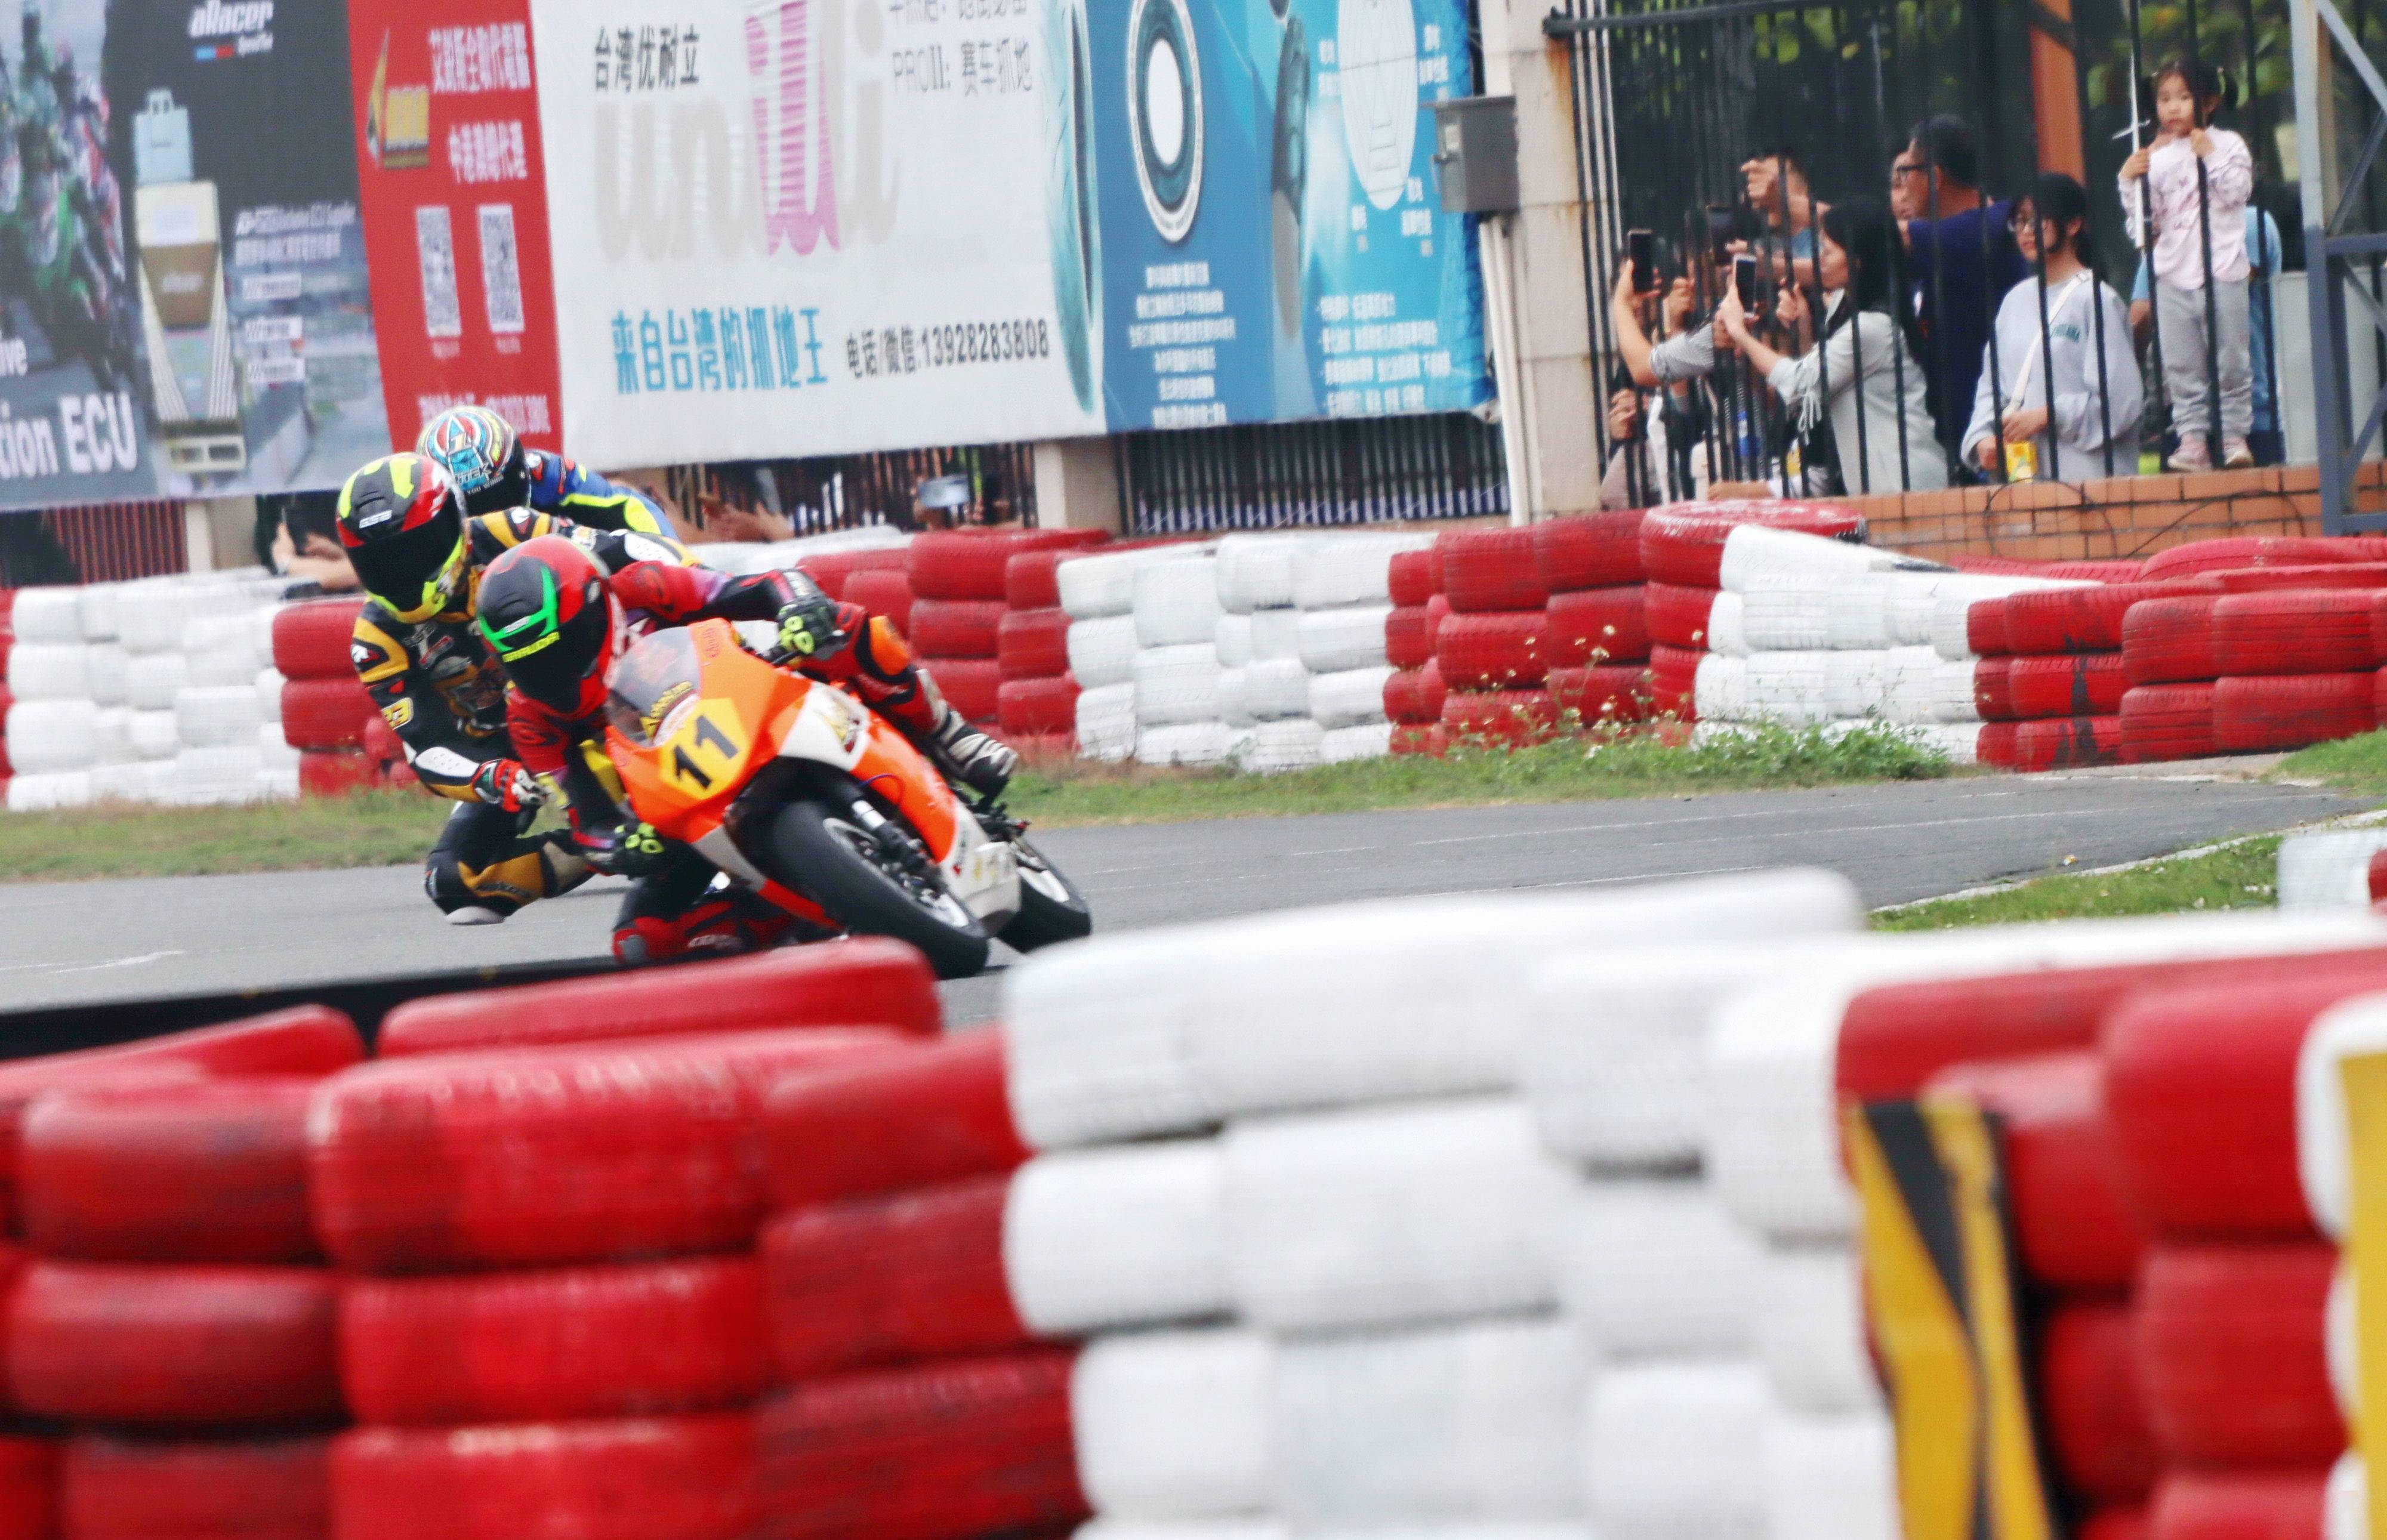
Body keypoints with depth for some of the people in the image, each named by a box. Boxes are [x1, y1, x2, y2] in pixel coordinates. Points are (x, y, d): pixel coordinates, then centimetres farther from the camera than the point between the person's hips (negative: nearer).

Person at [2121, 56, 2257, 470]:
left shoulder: (2227, 145, 1)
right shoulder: (2157, 157, 8)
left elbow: (2237, 191, -10)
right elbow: (2145, 217, 8)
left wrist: (2209, 157, -16)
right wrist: (2130, 181, -7)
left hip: (2221, 271, -3)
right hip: (2173, 275, 3)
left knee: (2230, 360, 0)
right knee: (2182, 366, 2)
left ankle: (2235, 433, 6)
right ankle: (2193, 439, 5)